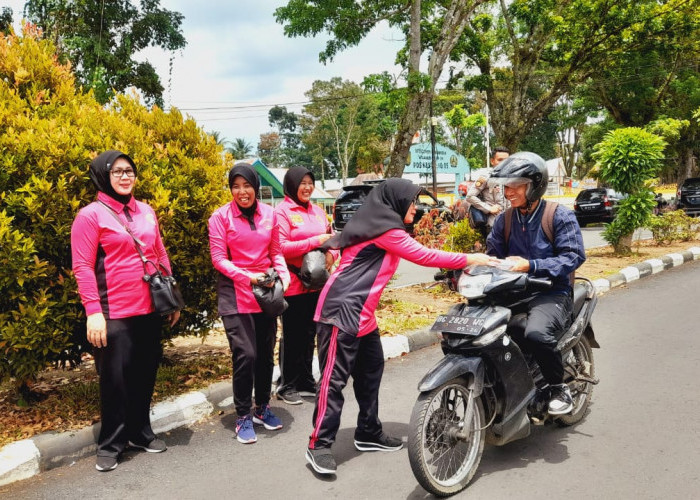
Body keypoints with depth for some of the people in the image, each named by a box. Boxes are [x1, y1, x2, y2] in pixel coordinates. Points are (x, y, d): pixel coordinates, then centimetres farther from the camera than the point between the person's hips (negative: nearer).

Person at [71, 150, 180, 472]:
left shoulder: (146, 212, 10)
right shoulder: (90, 215, -6)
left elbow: (160, 256, 15)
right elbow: (82, 267, -10)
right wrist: (93, 312, -17)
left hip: (149, 309, 5)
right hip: (114, 313, -5)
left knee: (145, 373, 13)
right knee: (115, 378, 3)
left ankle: (140, 432, 31)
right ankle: (110, 443, 20)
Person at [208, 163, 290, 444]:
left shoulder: (268, 214, 3)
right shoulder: (221, 216, -6)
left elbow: (276, 252, 9)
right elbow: (218, 258, -8)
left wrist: (283, 274, -8)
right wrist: (247, 276, -19)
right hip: (235, 294, -4)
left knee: (266, 353, 12)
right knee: (245, 354, -9)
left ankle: (262, 408, 31)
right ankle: (243, 416, 9)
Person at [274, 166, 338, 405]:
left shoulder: (317, 210, 10)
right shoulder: (282, 211, -9)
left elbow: (331, 239, 15)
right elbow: (280, 247, -17)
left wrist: (331, 253, -8)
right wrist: (316, 241, -21)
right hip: (293, 284, -6)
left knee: (309, 335, 17)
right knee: (292, 336, 5)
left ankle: (306, 382, 30)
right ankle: (287, 386, 20)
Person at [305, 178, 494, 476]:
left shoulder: (379, 226, 20)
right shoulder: (385, 228, -12)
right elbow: (423, 256, -12)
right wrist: (468, 259, -5)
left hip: (361, 312, 11)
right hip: (342, 308, -11)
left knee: (370, 371, 16)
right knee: (334, 378, -7)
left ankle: (368, 434, 27)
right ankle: (319, 445, 0)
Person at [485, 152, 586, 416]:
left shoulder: (560, 216, -3)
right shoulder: (504, 220, 13)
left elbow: (574, 256, -11)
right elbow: (493, 255, 12)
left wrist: (530, 266, -22)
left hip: (552, 292, -5)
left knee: (536, 334, -35)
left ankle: (559, 387, -7)